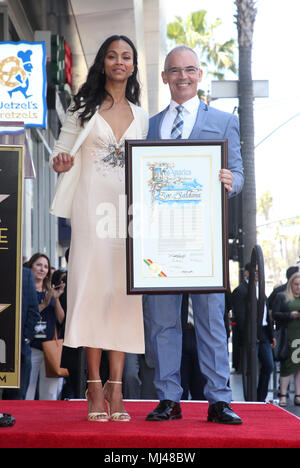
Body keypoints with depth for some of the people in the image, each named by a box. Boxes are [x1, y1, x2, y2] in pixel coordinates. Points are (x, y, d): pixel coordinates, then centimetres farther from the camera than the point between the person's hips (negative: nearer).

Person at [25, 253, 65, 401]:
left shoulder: (51, 292, 14)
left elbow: (61, 320, 6)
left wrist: (56, 299, -6)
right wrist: (44, 304, -15)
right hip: (31, 348, -4)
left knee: (50, 396, 5)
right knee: (26, 394, -7)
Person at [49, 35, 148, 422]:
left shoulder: (141, 116, 17)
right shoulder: (84, 107, 9)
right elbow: (63, 152, 7)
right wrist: (61, 161, -16)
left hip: (128, 207, 3)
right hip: (91, 204, -3)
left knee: (124, 289, -4)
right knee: (91, 285, -9)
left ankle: (116, 386, -2)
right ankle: (94, 385, -5)